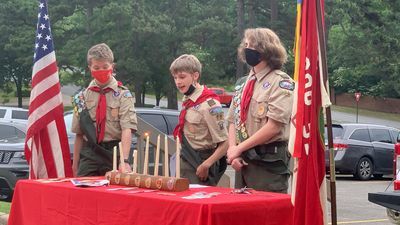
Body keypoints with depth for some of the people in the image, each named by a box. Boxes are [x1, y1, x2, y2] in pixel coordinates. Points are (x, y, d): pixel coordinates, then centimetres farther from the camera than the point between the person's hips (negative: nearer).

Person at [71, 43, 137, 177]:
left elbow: (127, 130, -13)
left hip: (114, 152, -3)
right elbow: (79, 134, 13)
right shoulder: (82, 97, 10)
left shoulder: (123, 95, -2)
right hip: (89, 154, 3)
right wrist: (75, 164, 10)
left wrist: (124, 160, -26)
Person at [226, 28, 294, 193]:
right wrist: (233, 151, -2)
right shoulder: (242, 83, 15)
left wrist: (239, 148, -13)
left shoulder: (281, 82, -8)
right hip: (242, 161, 7)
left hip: (269, 162, -7)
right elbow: (233, 122, 15)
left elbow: (274, 126, -17)